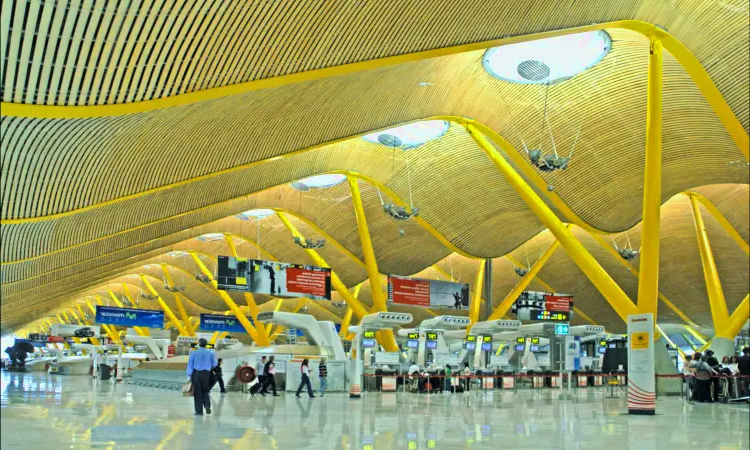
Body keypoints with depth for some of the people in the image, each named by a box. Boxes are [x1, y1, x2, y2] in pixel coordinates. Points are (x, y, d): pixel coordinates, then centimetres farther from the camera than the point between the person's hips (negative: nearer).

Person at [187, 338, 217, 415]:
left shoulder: (194, 353, -2)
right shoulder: (210, 353, 3)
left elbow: (190, 365, -5)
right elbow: (214, 364, 10)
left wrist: (189, 375, -4)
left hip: (196, 373, -2)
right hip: (206, 374, 2)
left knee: (197, 392, 4)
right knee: (205, 391, 15)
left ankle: (199, 411, 4)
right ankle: (207, 405, -10)